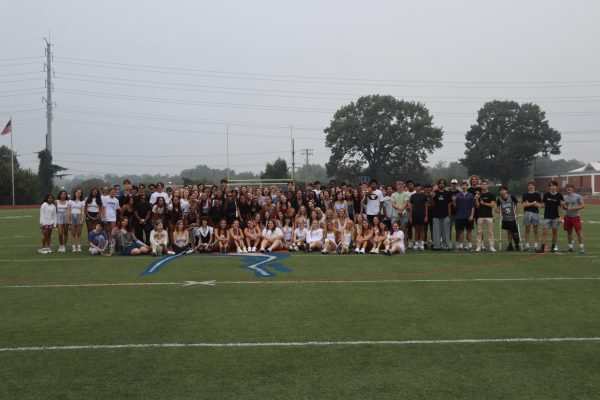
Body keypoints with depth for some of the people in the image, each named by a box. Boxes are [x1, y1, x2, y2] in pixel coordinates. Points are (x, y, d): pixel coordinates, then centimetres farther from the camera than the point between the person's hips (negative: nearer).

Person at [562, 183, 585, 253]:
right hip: (567, 216, 5)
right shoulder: (564, 197, 11)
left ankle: (581, 246, -2)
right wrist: (564, 206, -6)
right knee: (569, 232, 9)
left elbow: (582, 205, -6)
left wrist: (574, 208, -18)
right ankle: (570, 246, 16)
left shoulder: (578, 196, -3)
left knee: (579, 231, -5)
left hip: (576, 216, -5)